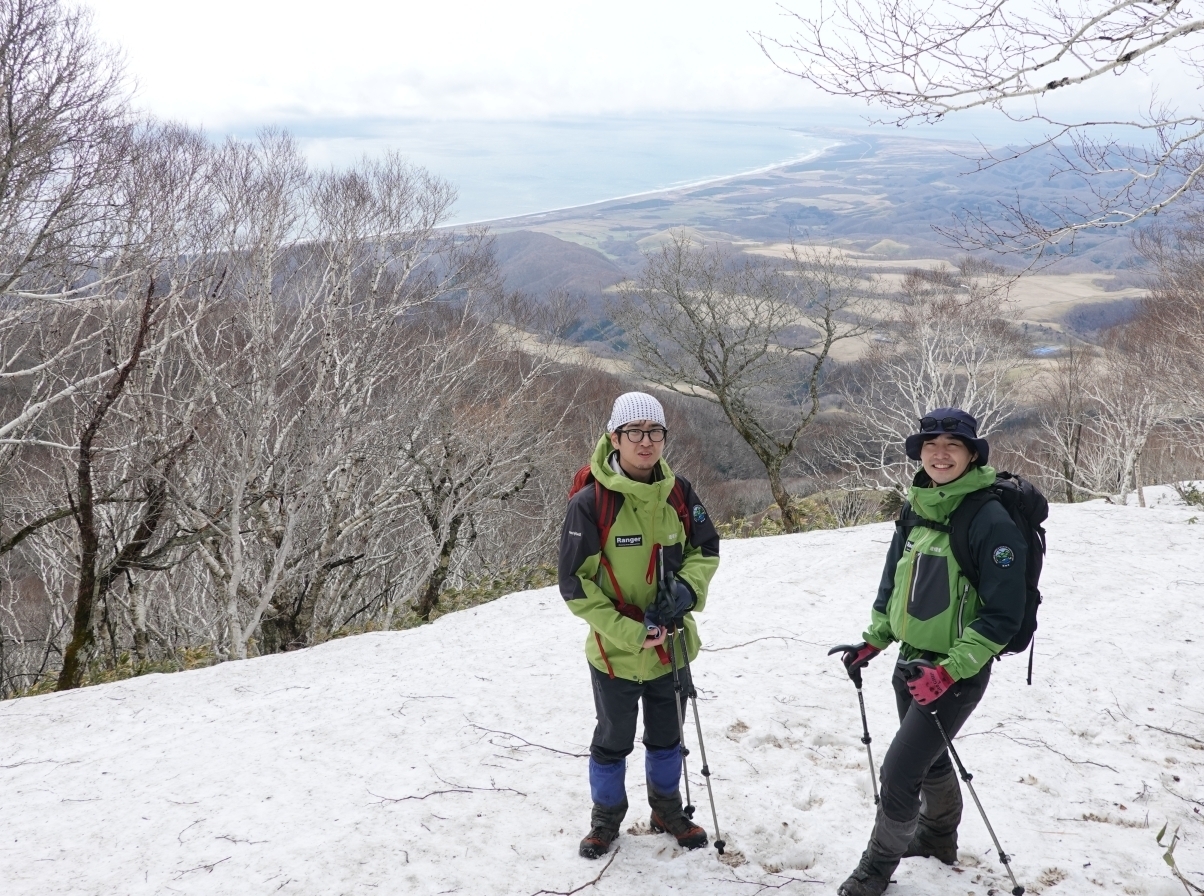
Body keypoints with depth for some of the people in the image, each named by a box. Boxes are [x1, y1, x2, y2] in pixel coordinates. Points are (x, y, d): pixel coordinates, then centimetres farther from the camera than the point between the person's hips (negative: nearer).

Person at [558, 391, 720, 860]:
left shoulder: (678, 493, -8)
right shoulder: (590, 502, -20)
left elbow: (706, 550, 6)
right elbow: (575, 585, -16)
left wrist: (689, 586, -15)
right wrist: (629, 632, -22)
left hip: (672, 645, 4)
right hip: (615, 650, -3)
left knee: (667, 735, 22)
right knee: (614, 740, 17)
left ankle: (667, 808, 46)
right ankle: (607, 816, 41)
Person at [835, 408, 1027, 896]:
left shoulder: (991, 518, -20)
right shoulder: (917, 509, 3)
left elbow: (1003, 615, -20)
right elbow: (894, 581, 16)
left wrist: (948, 671, -24)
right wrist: (874, 641, 12)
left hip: (957, 671, -7)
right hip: (912, 660, 7)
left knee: (899, 771, -5)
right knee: (929, 756, 25)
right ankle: (938, 837, 49)